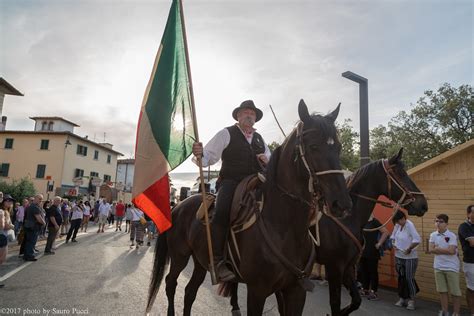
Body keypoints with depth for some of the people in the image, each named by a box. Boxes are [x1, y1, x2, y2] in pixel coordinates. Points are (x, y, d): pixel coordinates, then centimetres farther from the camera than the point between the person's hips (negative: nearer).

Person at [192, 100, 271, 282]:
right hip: (231, 183, -5)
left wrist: (267, 159, 5)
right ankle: (219, 261, -23)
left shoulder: (259, 138, 21)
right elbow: (209, 156, -2)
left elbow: (271, 159, 30)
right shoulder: (226, 134, 6)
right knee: (222, 212, -31)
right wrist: (199, 154, -26)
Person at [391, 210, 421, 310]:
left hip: (410, 257, -6)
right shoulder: (397, 225, 0)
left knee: (409, 278, 0)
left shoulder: (410, 225, -20)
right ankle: (402, 298, 26)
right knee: (401, 278, 14)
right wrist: (394, 244, -1)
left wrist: (409, 249, -23)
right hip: (399, 257, 7)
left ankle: (411, 300, 15)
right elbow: (393, 236, 16)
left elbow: (417, 240, -29)